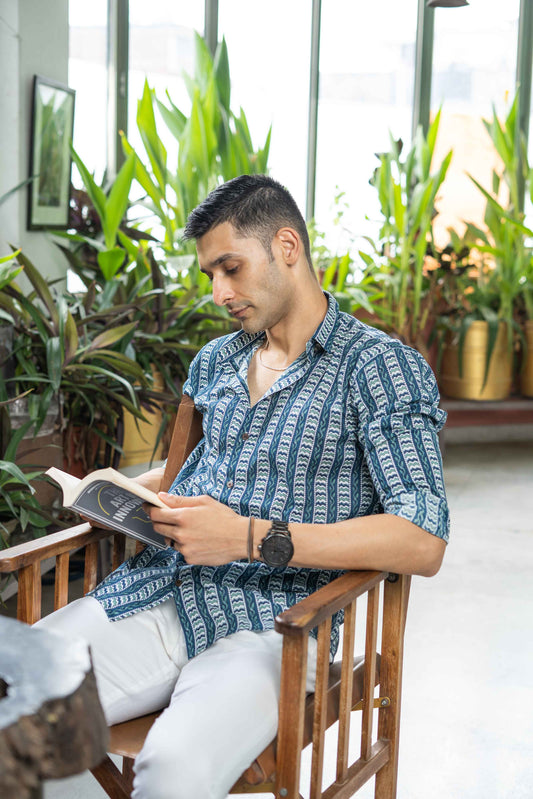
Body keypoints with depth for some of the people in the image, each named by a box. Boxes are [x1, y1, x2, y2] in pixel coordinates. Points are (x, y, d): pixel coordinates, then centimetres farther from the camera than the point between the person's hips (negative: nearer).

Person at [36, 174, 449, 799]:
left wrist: (251, 537, -20)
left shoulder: (381, 367, -3)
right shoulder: (215, 362, 19)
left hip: (272, 618, -5)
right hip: (158, 591, 6)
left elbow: (424, 543, -13)